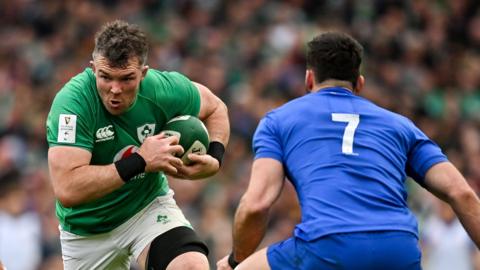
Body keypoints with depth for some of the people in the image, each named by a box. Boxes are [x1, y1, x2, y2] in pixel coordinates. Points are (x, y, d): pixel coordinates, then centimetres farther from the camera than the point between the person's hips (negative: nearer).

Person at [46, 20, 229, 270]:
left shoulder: (164, 89, -17)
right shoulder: (72, 102, -29)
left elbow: (215, 108, 6)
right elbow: (67, 190, -38)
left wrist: (214, 159, -12)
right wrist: (140, 162, -35)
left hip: (149, 205, 1)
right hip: (87, 232, -1)